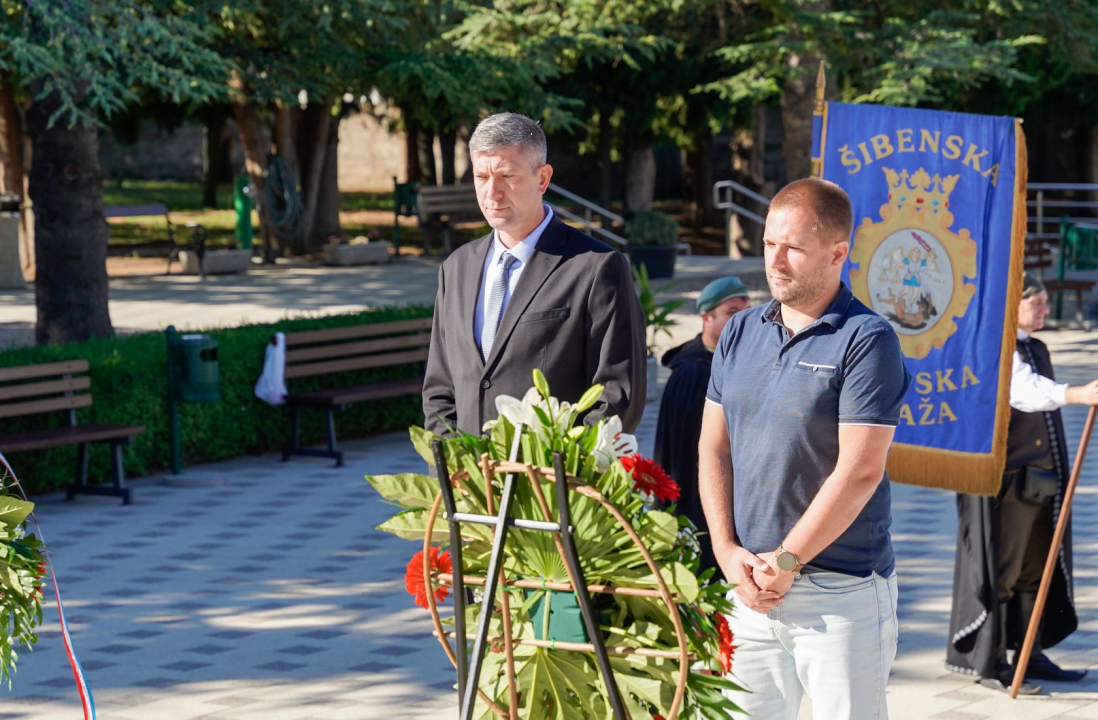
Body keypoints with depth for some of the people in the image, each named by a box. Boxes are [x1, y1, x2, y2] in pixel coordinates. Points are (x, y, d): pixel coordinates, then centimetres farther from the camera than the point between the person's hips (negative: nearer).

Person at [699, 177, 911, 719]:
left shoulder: (867, 340, -9)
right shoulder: (740, 334, 11)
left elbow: (859, 473, -14)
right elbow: (713, 450, 11)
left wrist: (785, 561, -12)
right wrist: (727, 551, -2)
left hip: (840, 590, -5)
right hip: (747, 586, 6)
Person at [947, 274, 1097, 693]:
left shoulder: (1036, 350, 17)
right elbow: (1025, 390, -30)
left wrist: (1056, 477, 23)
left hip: (1039, 480, 9)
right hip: (1003, 480, -9)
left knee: (1037, 563, 10)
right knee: (999, 563, -5)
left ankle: (1029, 653, 18)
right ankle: (987, 661, 0)